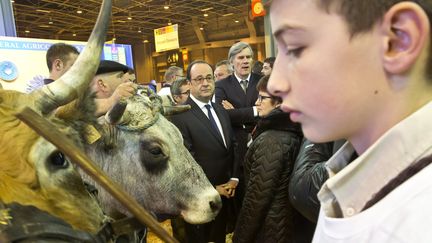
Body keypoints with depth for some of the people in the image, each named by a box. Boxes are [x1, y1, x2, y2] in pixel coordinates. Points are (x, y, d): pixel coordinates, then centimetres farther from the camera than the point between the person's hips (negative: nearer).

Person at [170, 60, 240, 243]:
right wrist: (212, 189, -15)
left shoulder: (221, 111, 6)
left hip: (225, 192, 6)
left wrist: (234, 178, -2)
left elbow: (232, 146, 9)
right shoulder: (180, 116, -20)